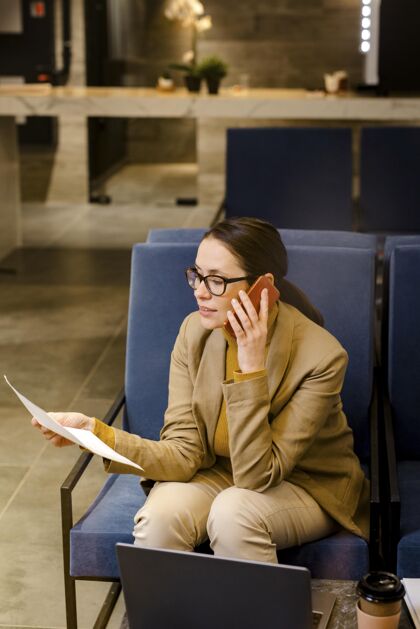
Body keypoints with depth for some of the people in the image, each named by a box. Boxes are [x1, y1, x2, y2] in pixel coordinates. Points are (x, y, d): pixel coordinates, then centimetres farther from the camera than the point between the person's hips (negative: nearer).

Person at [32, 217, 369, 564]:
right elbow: (185, 454, -13)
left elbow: (257, 475, -26)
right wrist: (95, 431, -28)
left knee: (233, 512, -33)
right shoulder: (195, 332, -11)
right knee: (159, 514, -28)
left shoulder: (321, 356, -26)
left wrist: (252, 368, -34)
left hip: (309, 485, -3)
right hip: (220, 472, 3)